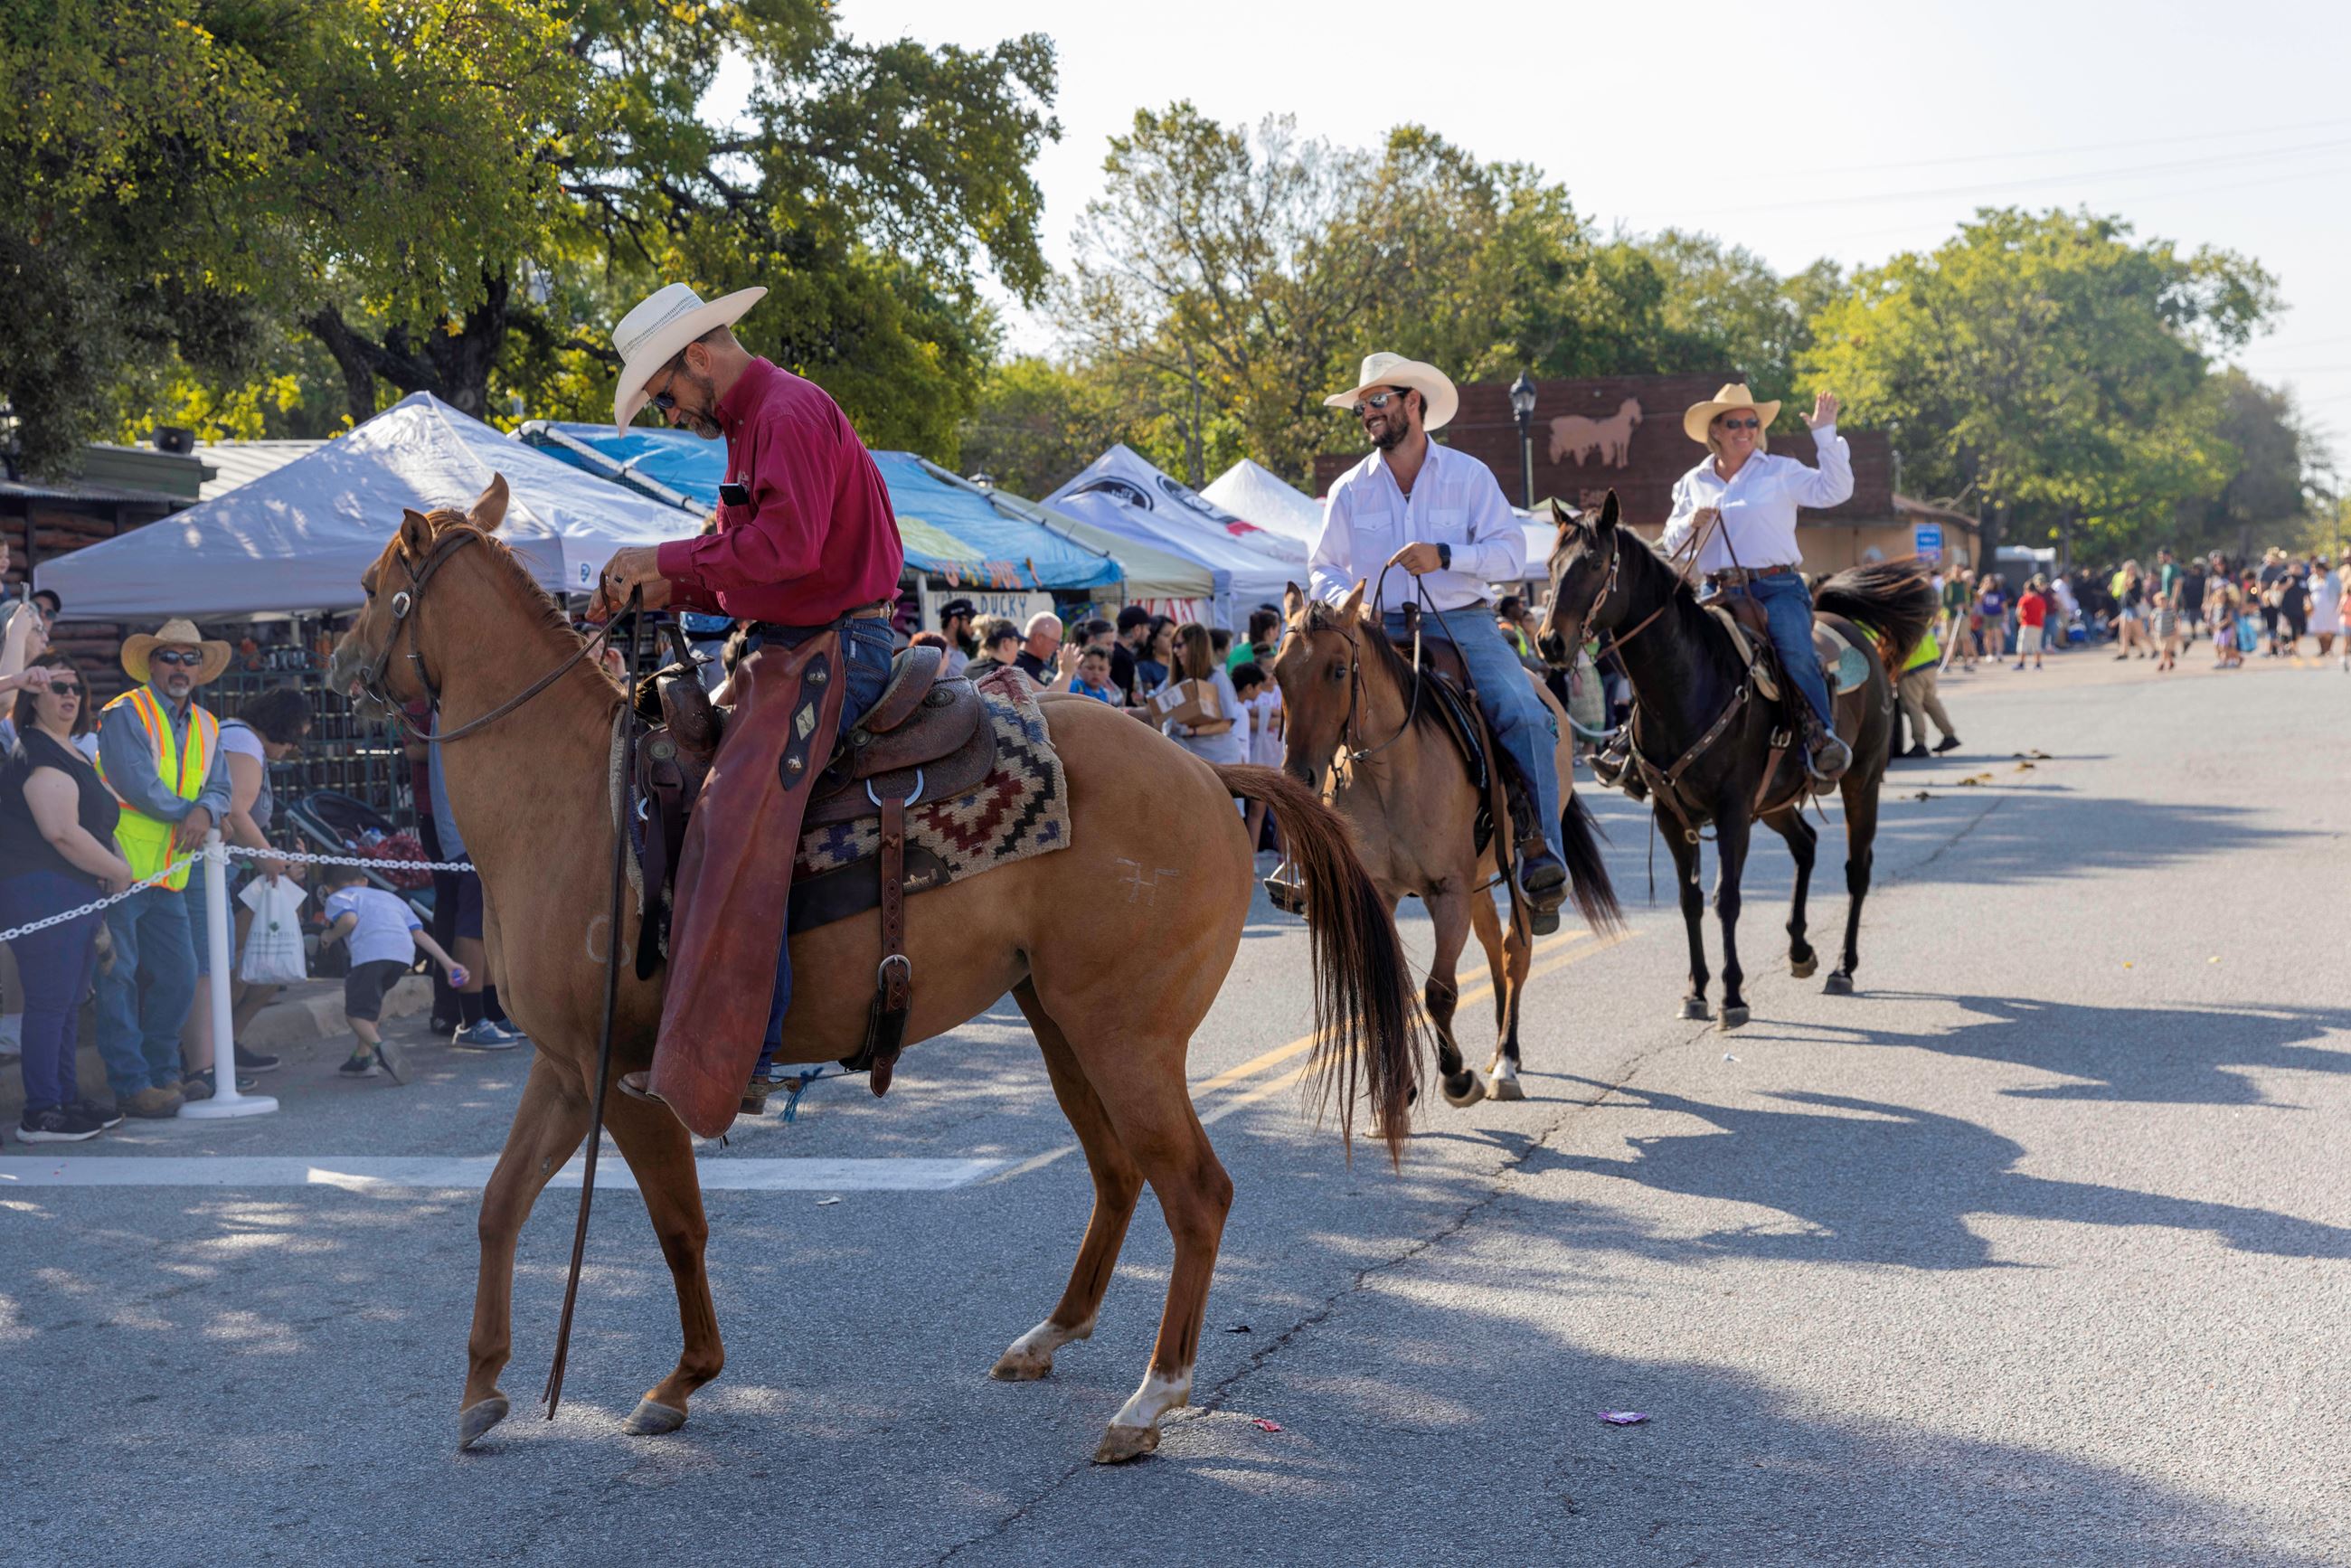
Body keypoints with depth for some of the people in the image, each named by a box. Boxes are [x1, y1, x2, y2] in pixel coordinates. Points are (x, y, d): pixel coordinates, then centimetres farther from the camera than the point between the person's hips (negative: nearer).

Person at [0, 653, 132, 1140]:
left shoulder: (71, 753, 21)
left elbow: (97, 827, 28)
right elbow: (62, 833, -20)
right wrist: (121, 872, -9)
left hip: (82, 894, 10)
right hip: (44, 893, -10)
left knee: (67, 1004, 13)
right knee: (49, 1001, -9)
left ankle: (66, 1100, 20)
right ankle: (40, 1115, -6)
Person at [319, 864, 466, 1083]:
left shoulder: (337, 898, 21)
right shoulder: (391, 897, 36)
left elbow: (349, 919, -4)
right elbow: (420, 934, 25)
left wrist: (330, 936, 15)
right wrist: (449, 963, 20)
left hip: (370, 954, -6)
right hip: (404, 955, 6)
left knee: (356, 1012, 1)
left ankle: (379, 1047, -29)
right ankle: (362, 1057, 24)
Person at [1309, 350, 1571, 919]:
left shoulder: (1470, 476, 3)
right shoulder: (1349, 490, 10)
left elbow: (1511, 555, -4)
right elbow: (1322, 568, 12)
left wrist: (1445, 556, -19)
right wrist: (1348, 604, -11)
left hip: (1463, 623, -2)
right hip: (1380, 630, 2)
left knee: (1525, 717, -24)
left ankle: (1542, 858, -20)